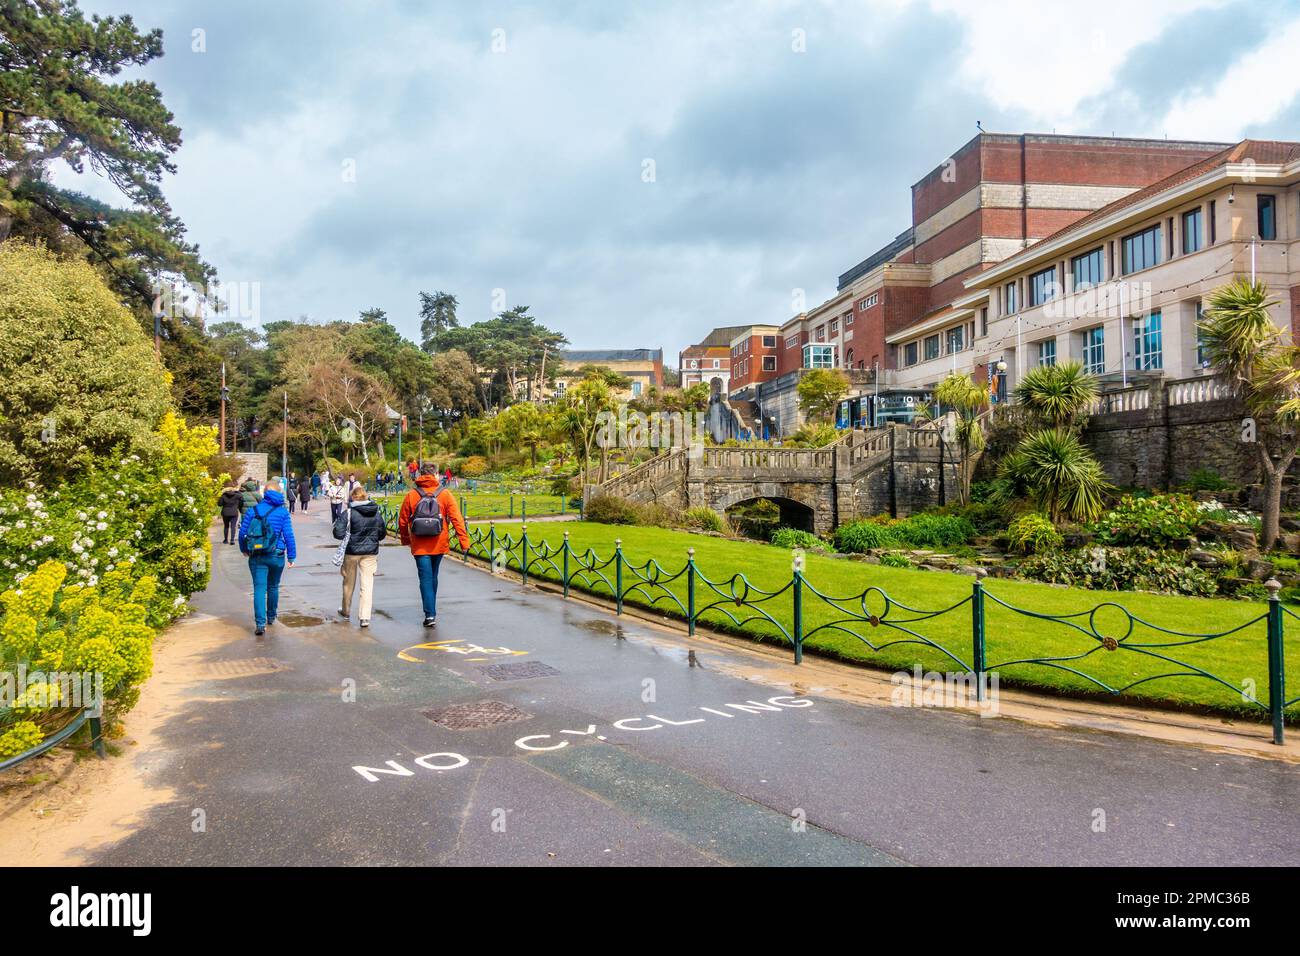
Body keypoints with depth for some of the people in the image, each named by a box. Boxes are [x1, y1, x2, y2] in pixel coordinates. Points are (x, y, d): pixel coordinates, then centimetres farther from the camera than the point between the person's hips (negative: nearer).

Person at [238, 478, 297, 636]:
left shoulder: (252, 510, 0)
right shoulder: (283, 512, -4)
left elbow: (242, 532, 2)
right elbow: (289, 535, -7)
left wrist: (244, 550, 19)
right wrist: (291, 556, -1)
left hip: (256, 557, 0)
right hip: (277, 556, 0)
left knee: (259, 588, -2)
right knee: (273, 587, 18)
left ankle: (260, 623, -14)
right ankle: (271, 617, 34)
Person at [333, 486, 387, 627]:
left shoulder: (349, 513, -14)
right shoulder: (377, 513, -1)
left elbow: (339, 533, -18)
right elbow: (383, 534, 8)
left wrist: (336, 523, 3)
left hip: (351, 552, -2)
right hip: (370, 553, 2)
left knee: (349, 582, 18)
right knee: (367, 584, 2)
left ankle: (346, 610, 37)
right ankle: (365, 617, -6)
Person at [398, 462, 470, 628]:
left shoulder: (411, 495, -3)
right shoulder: (445, 494, -4)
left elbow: (402, 521, 5)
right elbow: (456, 519, -9)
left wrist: (405, 540, 20)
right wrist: (464, 540, -6)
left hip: (419, 545, -1)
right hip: (439, 544, 1)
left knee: (426, 579, 1)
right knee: (433, 577, 18)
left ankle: (430, 615, -9)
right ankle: (431, 612, 30)